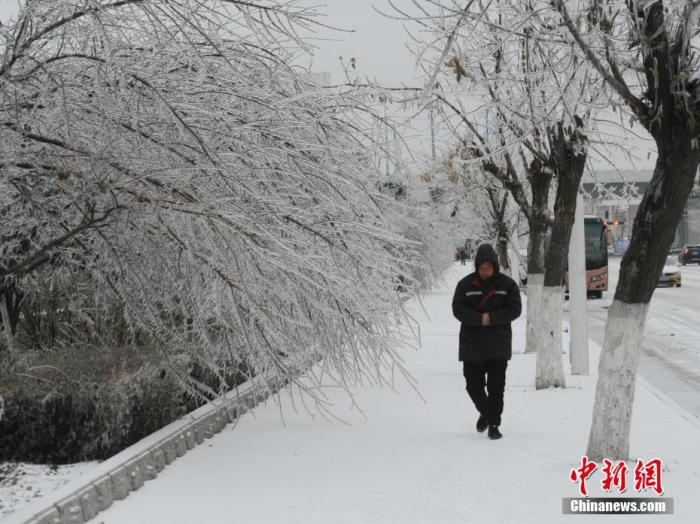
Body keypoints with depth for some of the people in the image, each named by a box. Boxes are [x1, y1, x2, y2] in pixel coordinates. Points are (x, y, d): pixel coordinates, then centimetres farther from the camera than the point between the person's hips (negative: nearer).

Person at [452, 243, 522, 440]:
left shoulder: (507, 284, 1)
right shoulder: (466, 284, 2)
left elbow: (515, 309, -5)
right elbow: (458, 309, -6)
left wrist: (492, 318, -17)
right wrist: (479, 319, -20)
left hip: (498, 346, -1)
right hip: (471, 345, 1)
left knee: (496, 387, -1)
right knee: (473, 385, 4)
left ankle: (494, 424, 7)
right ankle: (485, 412, 29)